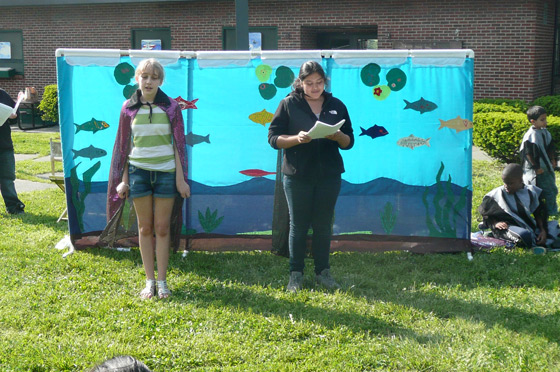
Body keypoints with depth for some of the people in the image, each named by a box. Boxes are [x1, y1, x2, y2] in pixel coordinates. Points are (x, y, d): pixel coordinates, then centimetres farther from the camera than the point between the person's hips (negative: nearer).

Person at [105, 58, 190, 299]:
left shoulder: (171, 107, 0)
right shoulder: (129, 108, 3)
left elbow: (178, 144, 1)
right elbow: (124, 145, 7)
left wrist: (180, 178, -3)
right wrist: (123, 179, 4)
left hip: (166, 171, -1)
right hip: (139, 171, 1)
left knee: (162, 228, 3)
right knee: (145, 227, 6)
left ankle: (162, 281, 13)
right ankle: (149, 281, 15)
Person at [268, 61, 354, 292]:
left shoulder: (336, 106, 8)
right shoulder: (289, 104, 0)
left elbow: (349, 142, 9)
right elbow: (273, 138, -3)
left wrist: (338, 136, -14)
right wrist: (297, 138, -21)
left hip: (329, 175, 2)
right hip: (297, 175, -2)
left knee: (323, 225, 8)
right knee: (298, 225, 4)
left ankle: (323, 272, 19)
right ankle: (296, 274, 13)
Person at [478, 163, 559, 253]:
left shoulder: (531, 193, 5)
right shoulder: (496, 195, -1)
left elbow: (539, 214, 9)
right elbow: (486, 215, 4)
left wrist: (543, 230, -6)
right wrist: (495, 224, -17)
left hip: (528, 226, 5)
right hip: (507, 227, -5)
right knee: (524, 234, -37)